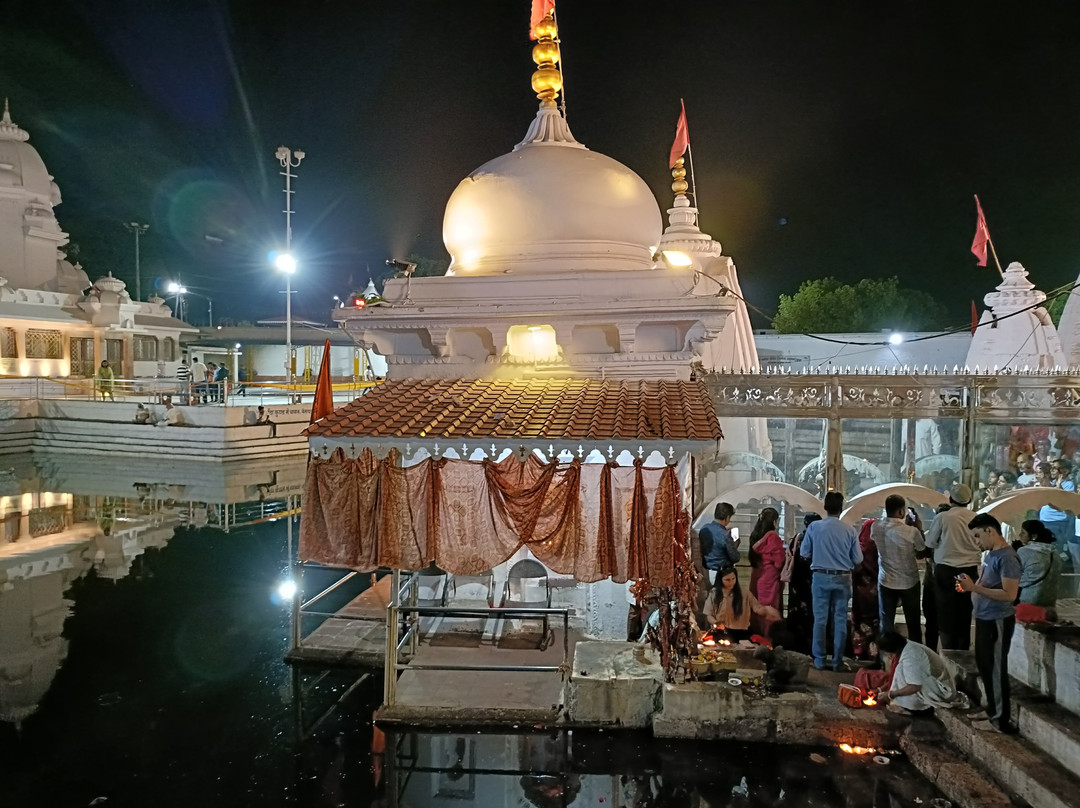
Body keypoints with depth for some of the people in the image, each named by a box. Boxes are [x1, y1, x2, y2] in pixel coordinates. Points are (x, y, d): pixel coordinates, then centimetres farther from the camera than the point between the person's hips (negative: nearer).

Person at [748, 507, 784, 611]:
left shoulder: (754, 535, 5)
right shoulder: (773, 536, -15)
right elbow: (778, 560, -12)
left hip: (756, 574, 7)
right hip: (770, 575, -7)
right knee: (770, 606, -1)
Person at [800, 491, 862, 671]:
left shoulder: (814, 527, -9)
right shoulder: (849, 531, -9)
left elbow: (804, 553, -1)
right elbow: (857, 559, -3)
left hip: (821, 576, 0)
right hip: (842, 578, 0)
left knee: (820, 618, 8)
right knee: (840, 619, 9)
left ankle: (819, 660, 12)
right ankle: (838, 660, 14)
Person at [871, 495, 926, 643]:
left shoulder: (876, 527, -9)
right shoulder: (911, 531, -21)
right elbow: (922, 548, -3)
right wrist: (919, 528, 5)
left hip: (886, 581, 2)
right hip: (909, 582, -2)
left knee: (886, 623, 10)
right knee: (913, 623, 15)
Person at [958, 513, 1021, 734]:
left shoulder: (1007, 557, -20)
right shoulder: (990, 554, 9)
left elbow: (1009, 594, -25)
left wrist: (975, 587, -27)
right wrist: (970, 585, 2)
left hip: (998, 621, -10)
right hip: (984, 619, 10)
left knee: (996, 669, 1)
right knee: (984, 666, 18)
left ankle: (1001, 719, 12)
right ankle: (992, 710, 32)